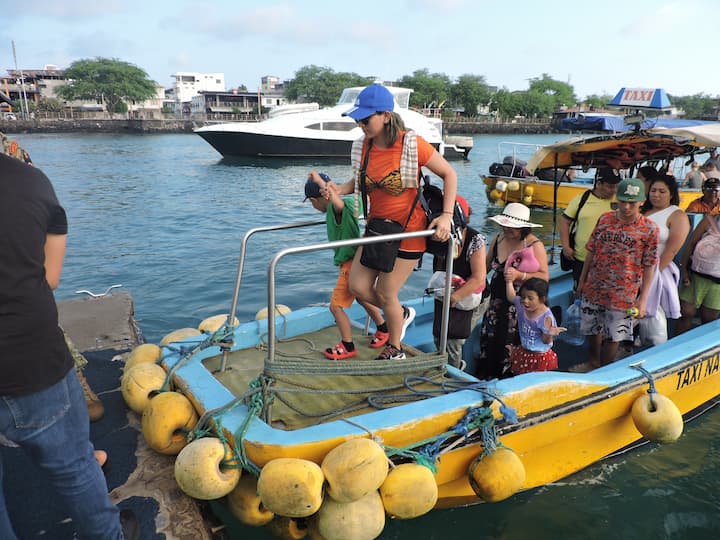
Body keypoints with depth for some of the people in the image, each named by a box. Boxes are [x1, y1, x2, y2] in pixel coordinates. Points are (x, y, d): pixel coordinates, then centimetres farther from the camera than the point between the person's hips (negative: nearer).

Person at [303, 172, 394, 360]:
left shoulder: (336, 209, -22)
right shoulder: (334, 210, 5)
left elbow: (339, 203, -47)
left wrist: (320, 181, -40)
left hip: (351, 263, -10)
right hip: (356, 260, 10)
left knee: (336, 306, -1)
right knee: (363, 298, 29)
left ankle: (348, 347, 13)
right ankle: (383, 328, 46)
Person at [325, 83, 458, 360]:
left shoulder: (412, 145, -18)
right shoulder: (362, 147, -2)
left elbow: (449, 174, -9)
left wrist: (446, 216, -19)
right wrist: (338, 190, -7)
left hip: (408, 231, -6)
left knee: (385, 294, 1)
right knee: (358, 287, 2)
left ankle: (395, 350, 28)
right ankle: (400, 314, 33)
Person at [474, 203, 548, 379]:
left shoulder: (535, 245, -11)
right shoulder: (498, 239, 6)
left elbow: (545, 276, -14)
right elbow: (486, 265, 19)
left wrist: (519, 275, -25)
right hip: (497, 300, 6)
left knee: (511, 343, -4)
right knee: (488, 338, 8)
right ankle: (485, 377, 23)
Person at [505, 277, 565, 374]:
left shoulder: (546, 317, -25)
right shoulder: (522, 305, -9)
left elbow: (545, 341, -18)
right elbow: (511, 297, 13)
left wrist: (549, 334, -39)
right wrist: (509, 281, 7)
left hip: (540, 357, -6)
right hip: (523, 352, 6)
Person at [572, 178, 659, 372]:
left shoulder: (649, 229, -10)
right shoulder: (605, 219, -1)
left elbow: (649, 266, -7)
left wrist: (643, 298, -9)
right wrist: (582, 281, 10)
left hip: (623, 294, -3)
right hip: (594, 288, 3)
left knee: (613, 335, 9)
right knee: (593, 328, 20)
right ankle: (593, 361, 44)